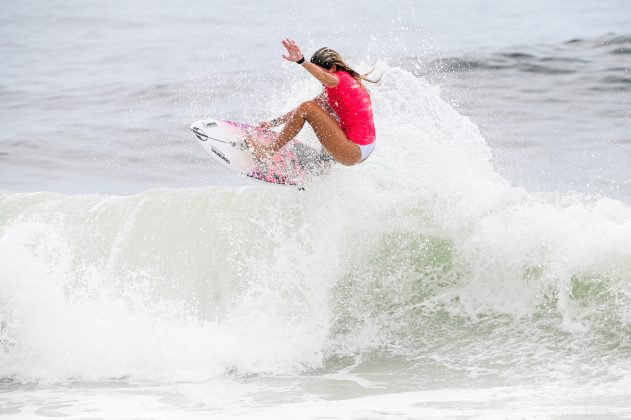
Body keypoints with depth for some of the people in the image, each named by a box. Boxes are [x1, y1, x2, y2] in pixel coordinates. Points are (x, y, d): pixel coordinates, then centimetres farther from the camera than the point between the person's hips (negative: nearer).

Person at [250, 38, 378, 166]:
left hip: (353, 153, -10)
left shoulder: (342, 78, -13)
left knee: (307, 109, -13)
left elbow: (325, 77, -37)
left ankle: (270, 151, -5)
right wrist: (275, 122, 17)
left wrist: (301, 61, -55)